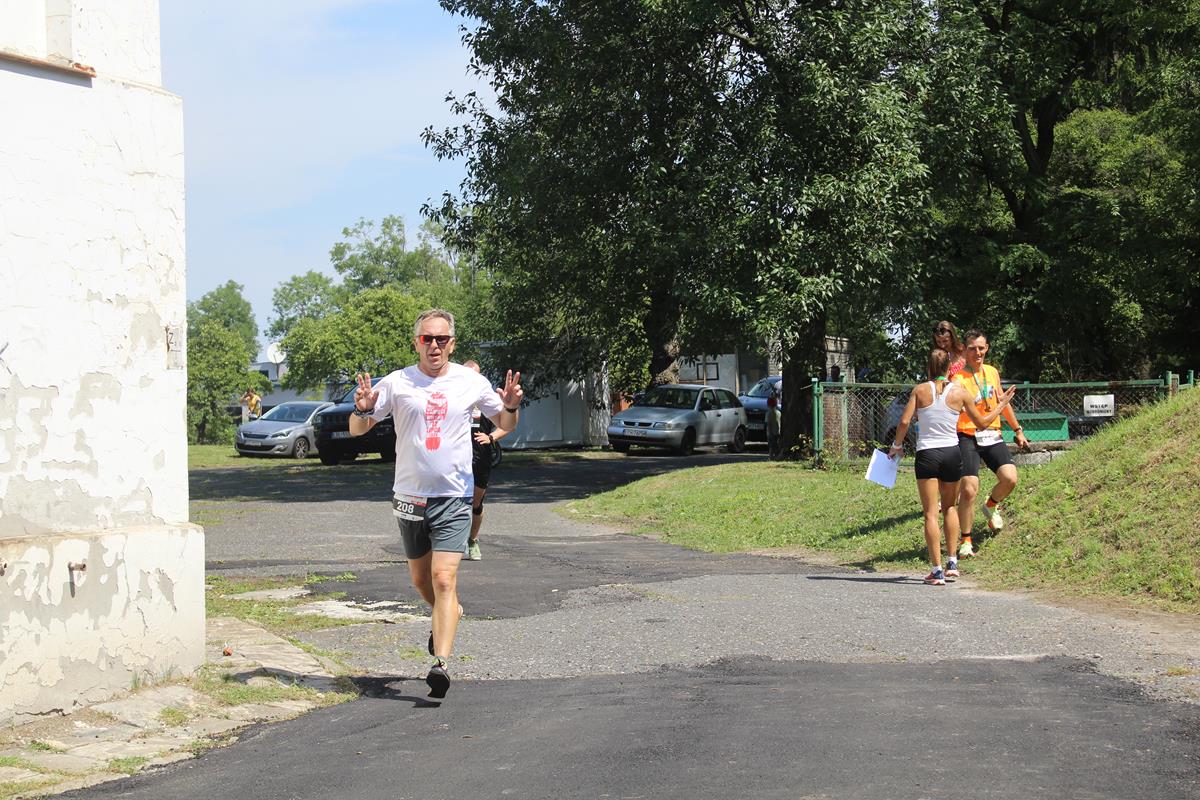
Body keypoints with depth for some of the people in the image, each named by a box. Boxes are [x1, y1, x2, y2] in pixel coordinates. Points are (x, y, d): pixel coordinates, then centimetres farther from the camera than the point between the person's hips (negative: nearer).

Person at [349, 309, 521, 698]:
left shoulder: (472, 382, 2)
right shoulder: (396, 383, 0)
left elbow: (505, 425, 16)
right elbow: (356, 430, 3)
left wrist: (511, 406, -7)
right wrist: (362, 408, -19)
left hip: (453, 497, -2)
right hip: (409, 496, 2)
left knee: (444, 579, -15)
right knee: (421, 579, 16)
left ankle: (441, 663, -19)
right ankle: (446, 614, 47)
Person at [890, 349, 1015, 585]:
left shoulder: (920, 390, -1)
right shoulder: (959, 392, 2)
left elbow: (904, 421, -8)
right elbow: (982, 422, 12)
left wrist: (897, 445, 8)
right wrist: (1001, 404, 27)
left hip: (927, 454, -2)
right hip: (952, 453, 2)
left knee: (931, 513, 0)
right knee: (950, 507, 23)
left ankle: (937, 571, -6)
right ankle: (952, 562, 18)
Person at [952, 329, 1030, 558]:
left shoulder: (992, 372, 11)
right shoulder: (958, 378, -8)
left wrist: (1017, 430, 28)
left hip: (992, 436, 5)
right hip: (967, 437, -5)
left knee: (1010, 478, -13)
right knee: (968, 489, -11)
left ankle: (991, 506, 21)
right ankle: (966, 541, 6)